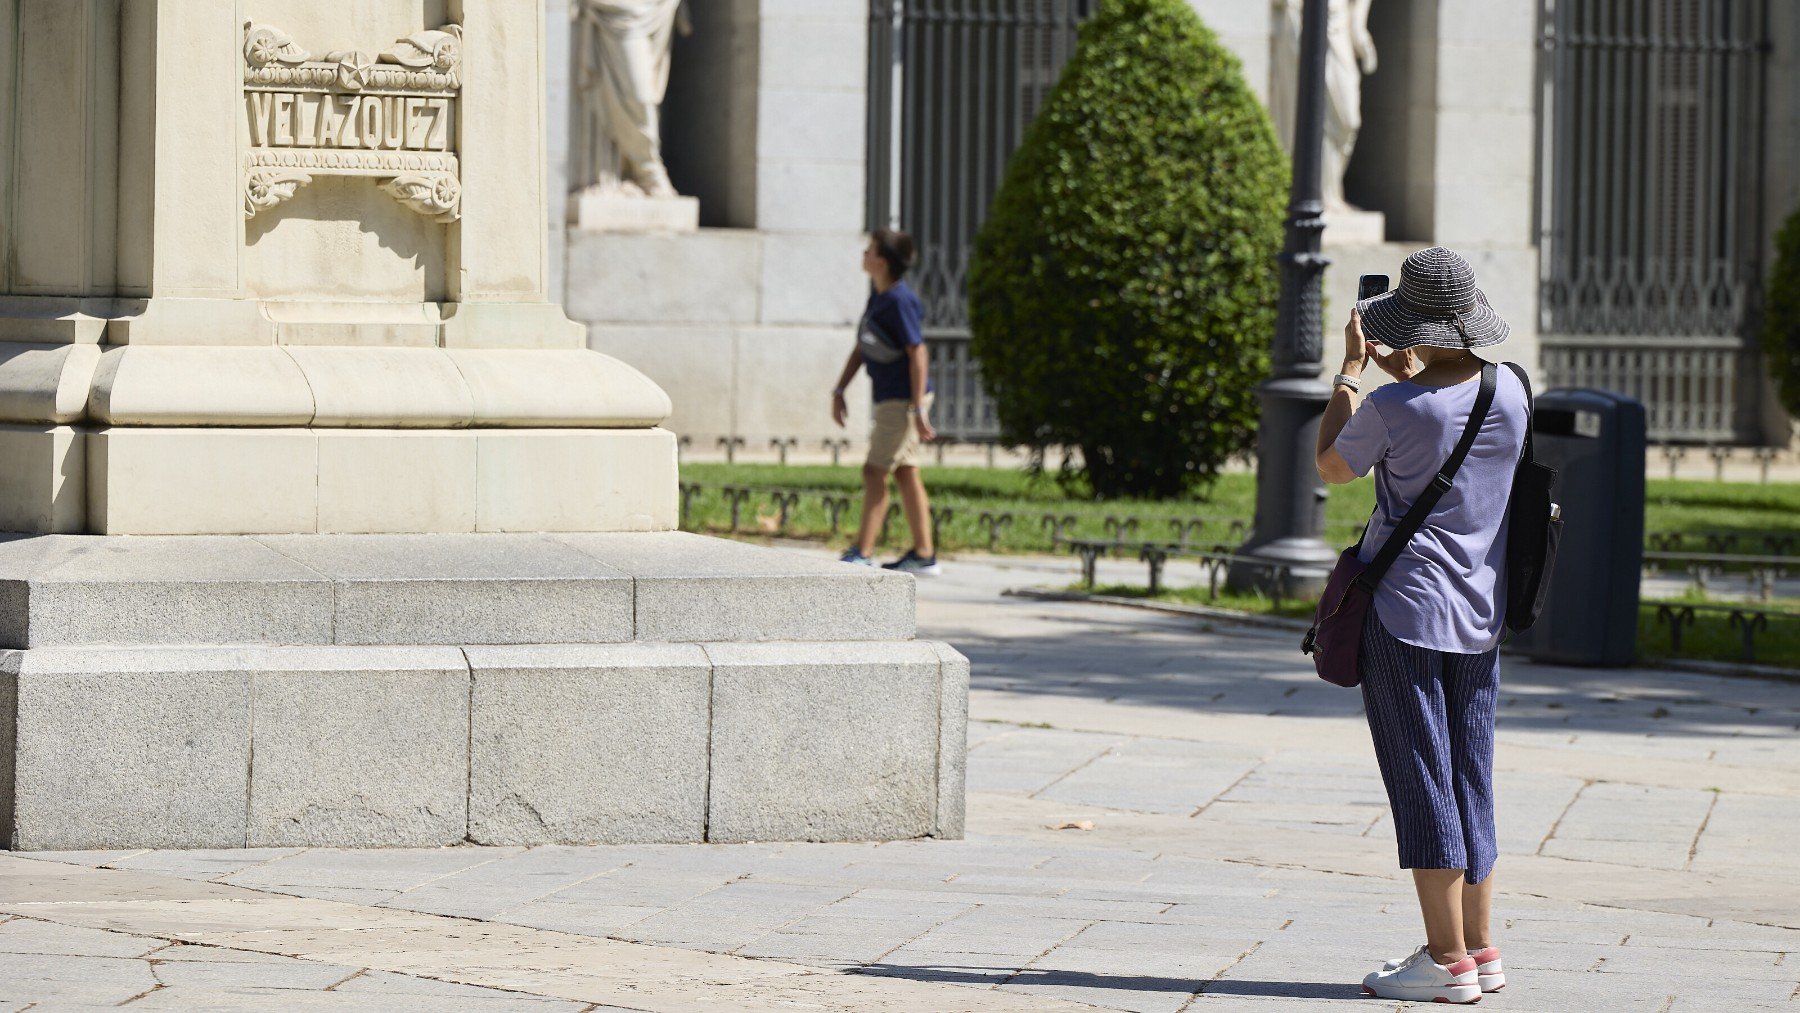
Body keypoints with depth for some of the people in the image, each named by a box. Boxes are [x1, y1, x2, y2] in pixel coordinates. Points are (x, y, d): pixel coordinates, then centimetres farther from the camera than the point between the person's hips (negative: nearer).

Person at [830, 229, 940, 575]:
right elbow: (861, 349, 18)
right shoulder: (878, 297, 10)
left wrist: (918, 410, -23)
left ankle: (862, 553, -6)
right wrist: (839, 390, 14)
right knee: (905, 472, 11)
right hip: (890, 399, 9)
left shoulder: (900, 301, -19)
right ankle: (924, 555, 15)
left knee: (875, 471, -8)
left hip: (903, 399, -9)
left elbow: (918, 354, -21)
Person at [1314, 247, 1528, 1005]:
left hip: (1404, 609, -6)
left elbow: (1332, 465, 2)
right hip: (1480, 613, 6)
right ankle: (1480, 947, 19)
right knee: (1469, 780, 14)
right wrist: (1405, 372, 22)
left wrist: (1351, 368, 9)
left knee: (1422, 780, -2)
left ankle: (1448, 960, -2)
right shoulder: (1509, 393, -1)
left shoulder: (1394, 408, -18)